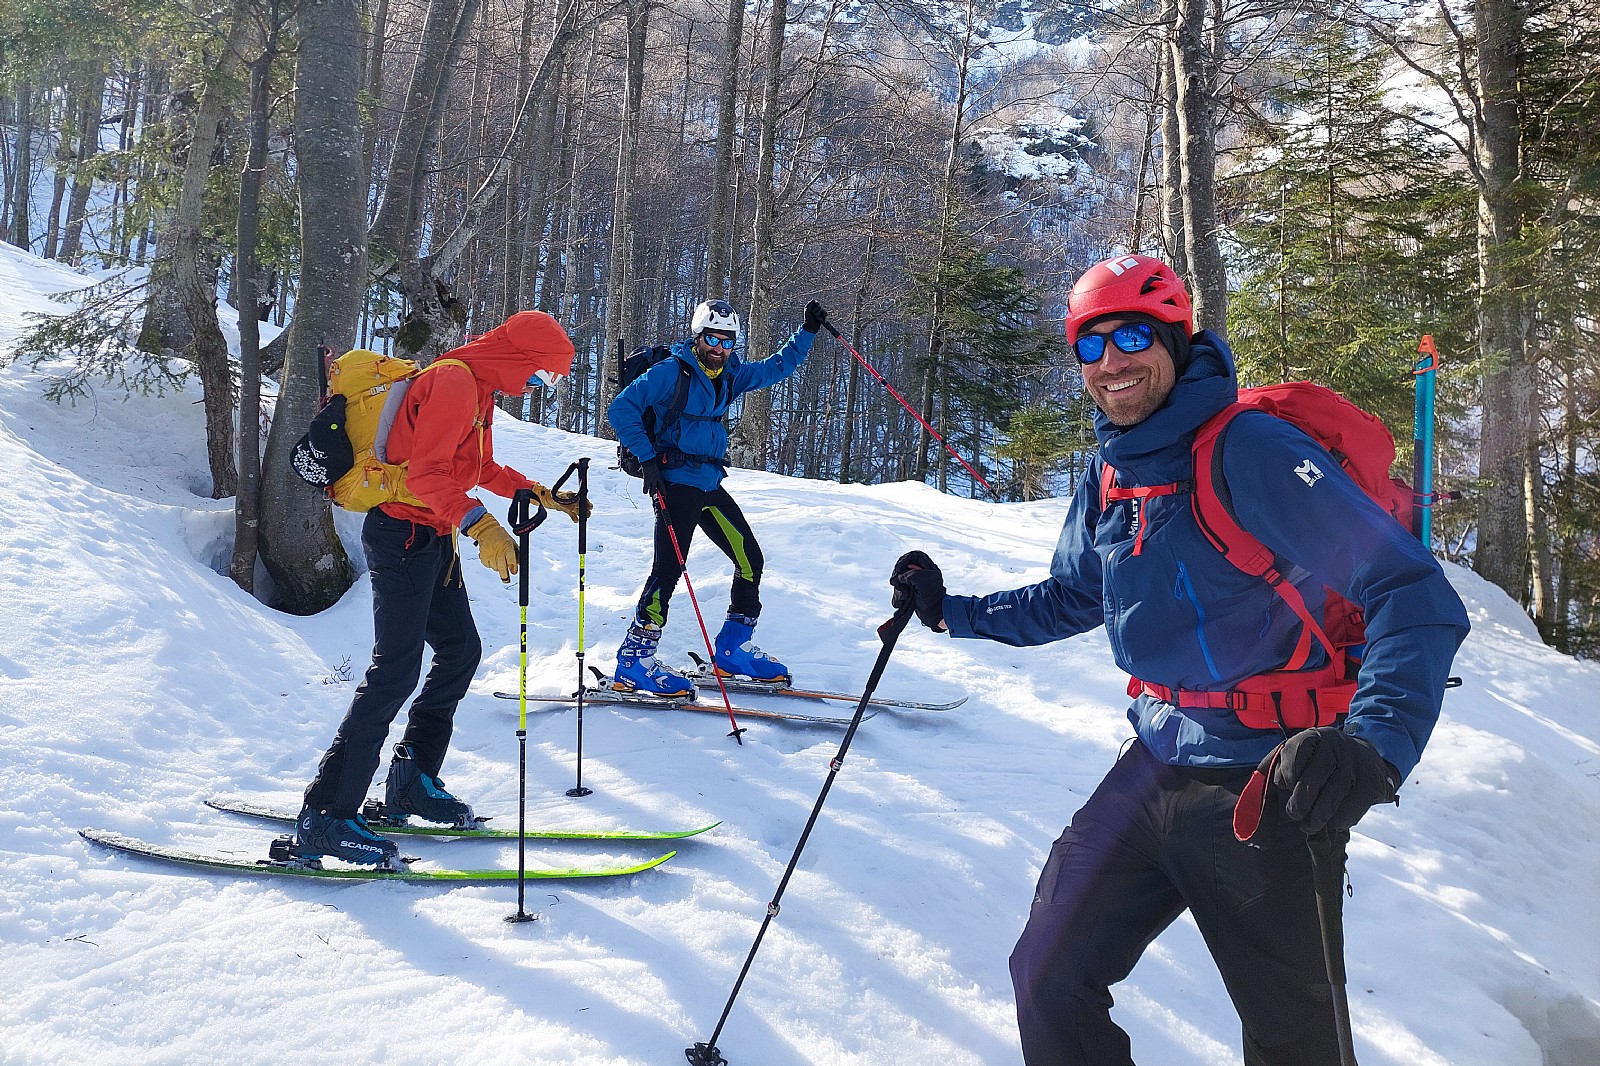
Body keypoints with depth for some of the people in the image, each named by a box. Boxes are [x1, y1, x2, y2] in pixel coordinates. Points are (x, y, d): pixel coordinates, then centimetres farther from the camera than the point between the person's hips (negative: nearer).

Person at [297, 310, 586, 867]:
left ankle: (411, 783, 23)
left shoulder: (478, 388, 15)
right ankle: (325, 816, -10)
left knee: (461, 650, 14)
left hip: (432, 540, 11)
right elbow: (427, 472, -28)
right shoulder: (454, 383, -17)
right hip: (403, 534, -11)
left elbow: (480, 469, 26)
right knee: (396, 670, -13)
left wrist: (543, 495, 22)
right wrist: (481, 525, -41)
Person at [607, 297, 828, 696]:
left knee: (750, 559, 7)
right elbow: (621, 409, -13)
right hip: (675, 482, -8)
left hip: (710, 483, 8)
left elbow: (778, 367, 24)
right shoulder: (671, 372, -10)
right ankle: (633, 663, -11)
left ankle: (732, 650, 18)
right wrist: (647, 458, -16)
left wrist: (807, 331, 16)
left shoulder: (731, 376, 11)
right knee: (669, 567, -16)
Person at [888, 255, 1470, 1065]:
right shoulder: (1110, 472, 4)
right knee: (1048, 981, 10)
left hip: (1265, 785, -6)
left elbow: (1414, 597, -26)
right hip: (1157, 766, 7)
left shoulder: (1251, 451, -19)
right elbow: (1073, 599, 22)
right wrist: (953, 613, 15)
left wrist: (1374, 742, -41)